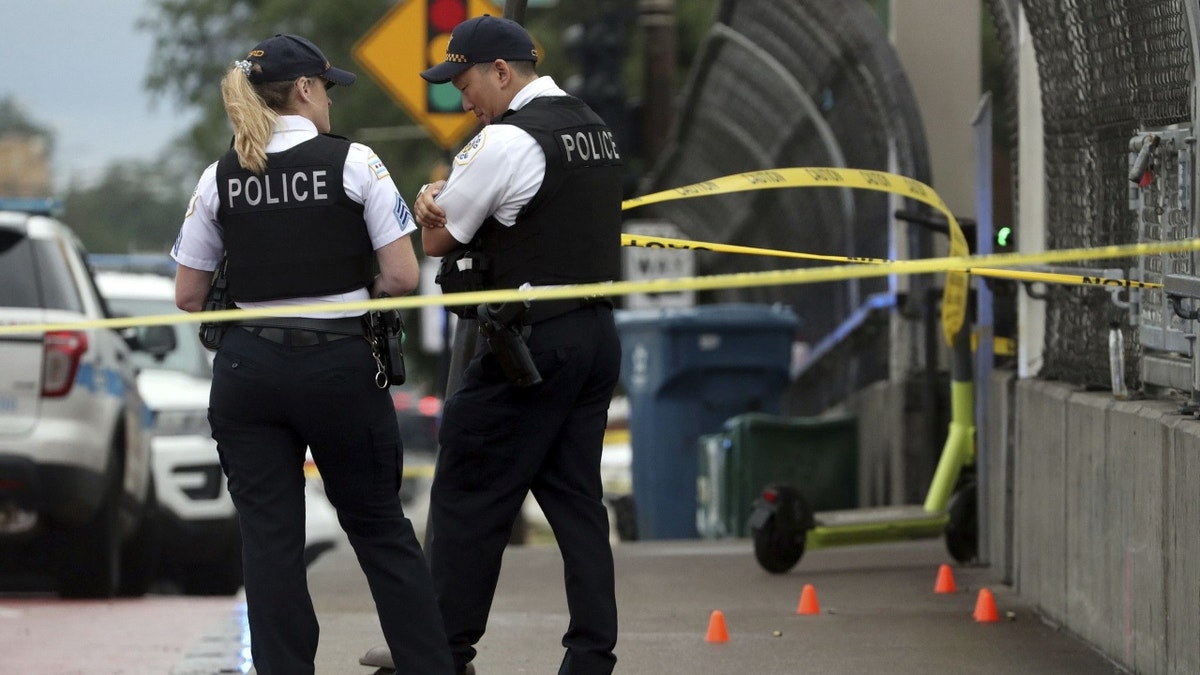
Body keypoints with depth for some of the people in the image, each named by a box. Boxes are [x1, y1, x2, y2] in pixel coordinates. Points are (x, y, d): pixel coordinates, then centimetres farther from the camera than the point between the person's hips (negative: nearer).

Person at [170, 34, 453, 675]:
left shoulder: (220, 177, 2)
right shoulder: (353, 161, -6)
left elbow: (188, 297, 5)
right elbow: (402, 278, -8)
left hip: (248, 373, 2)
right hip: (340, 368, -1)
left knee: (269, 539, 4)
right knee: (380, 528, 11)